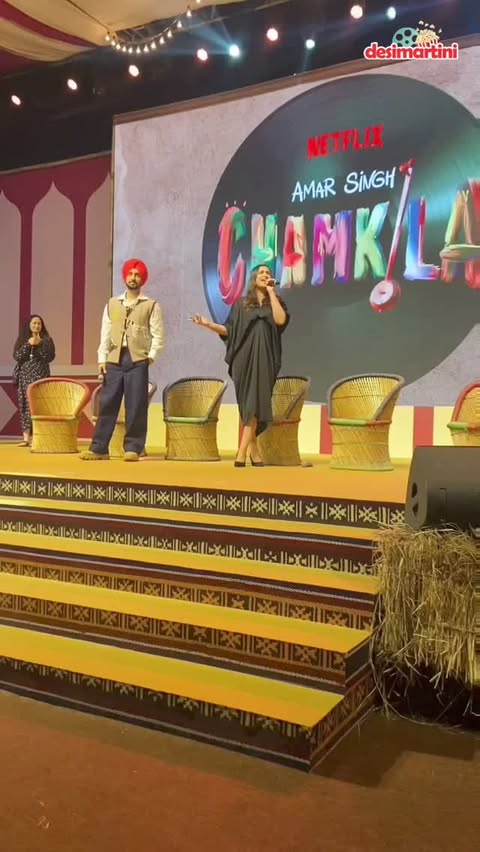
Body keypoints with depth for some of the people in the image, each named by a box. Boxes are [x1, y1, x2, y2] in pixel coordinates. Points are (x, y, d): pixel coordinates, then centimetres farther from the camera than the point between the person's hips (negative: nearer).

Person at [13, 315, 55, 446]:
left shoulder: (47, 340, 6)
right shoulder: (22, 339, 12)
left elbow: (50, 357, -5)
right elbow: (17, 356, 0)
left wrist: (40, 344, -12)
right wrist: (28, 344, -10)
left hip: (40, 375, -3)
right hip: (25, 375, 3)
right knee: (25, 405, -2)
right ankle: (26, 437, -1)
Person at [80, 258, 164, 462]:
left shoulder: (151, 305, 6)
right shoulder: (112, 304, 15)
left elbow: (158, 335, 2)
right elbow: (105, 334, 10)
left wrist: (151, 356, -9)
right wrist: (102, 359, 2)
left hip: (138, 360, -3)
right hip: (114, 359, 3)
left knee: (136, 406, -2)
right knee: (107, 403, 2)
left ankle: (133, 448, 6)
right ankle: (99, 447, 7)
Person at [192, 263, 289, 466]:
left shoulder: (275, 303, 12)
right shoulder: (241, 304, 14)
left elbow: (280, 320, -10)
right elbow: (230, 330, 9)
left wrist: (271, 291, -3)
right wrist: (209, 324, -7)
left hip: (264, 360, 0)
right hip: (244, 359, 1)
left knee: (254, 404, -10)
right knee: (247, 405, -4)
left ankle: (242, 452, -12)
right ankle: (253, 452, 0)